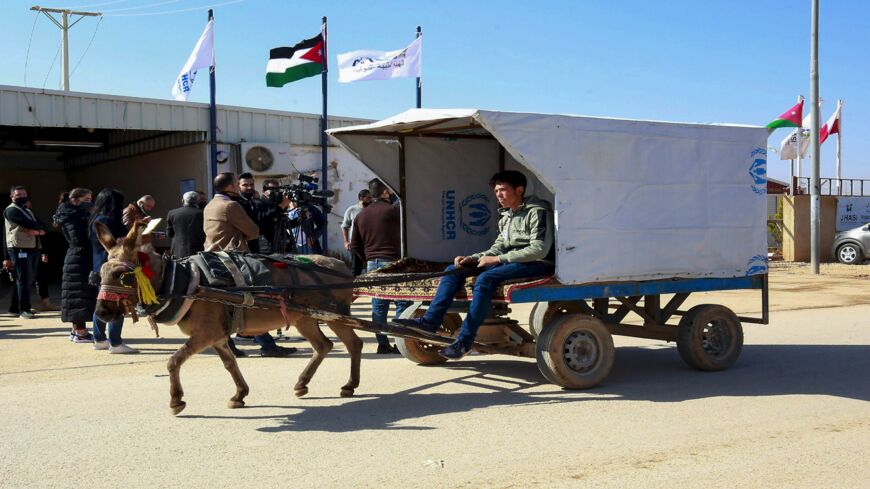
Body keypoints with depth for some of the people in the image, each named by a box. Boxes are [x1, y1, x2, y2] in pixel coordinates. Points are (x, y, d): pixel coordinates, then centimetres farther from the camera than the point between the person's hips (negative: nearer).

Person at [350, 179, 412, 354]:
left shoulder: (361, 215, 13)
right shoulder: (392, 210, -7)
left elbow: (354, 245, 14)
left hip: (372, 264, 6)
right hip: (392, 261, -6)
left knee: (378, 305, 9)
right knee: (402, 302, -1)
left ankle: (383, 343, 10)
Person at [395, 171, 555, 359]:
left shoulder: (538, 211, -9)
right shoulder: (506, 217, 19)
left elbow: (539, 249, -19)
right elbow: (498, 248, 18)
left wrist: (498, 259, -19)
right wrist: (472, 259, -1)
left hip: (537, 263, -9)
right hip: (510, 260, 9)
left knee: (486, 278, -33)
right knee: (455, 270, -2)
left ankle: (464, 340, -31)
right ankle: (430, 320, -9)